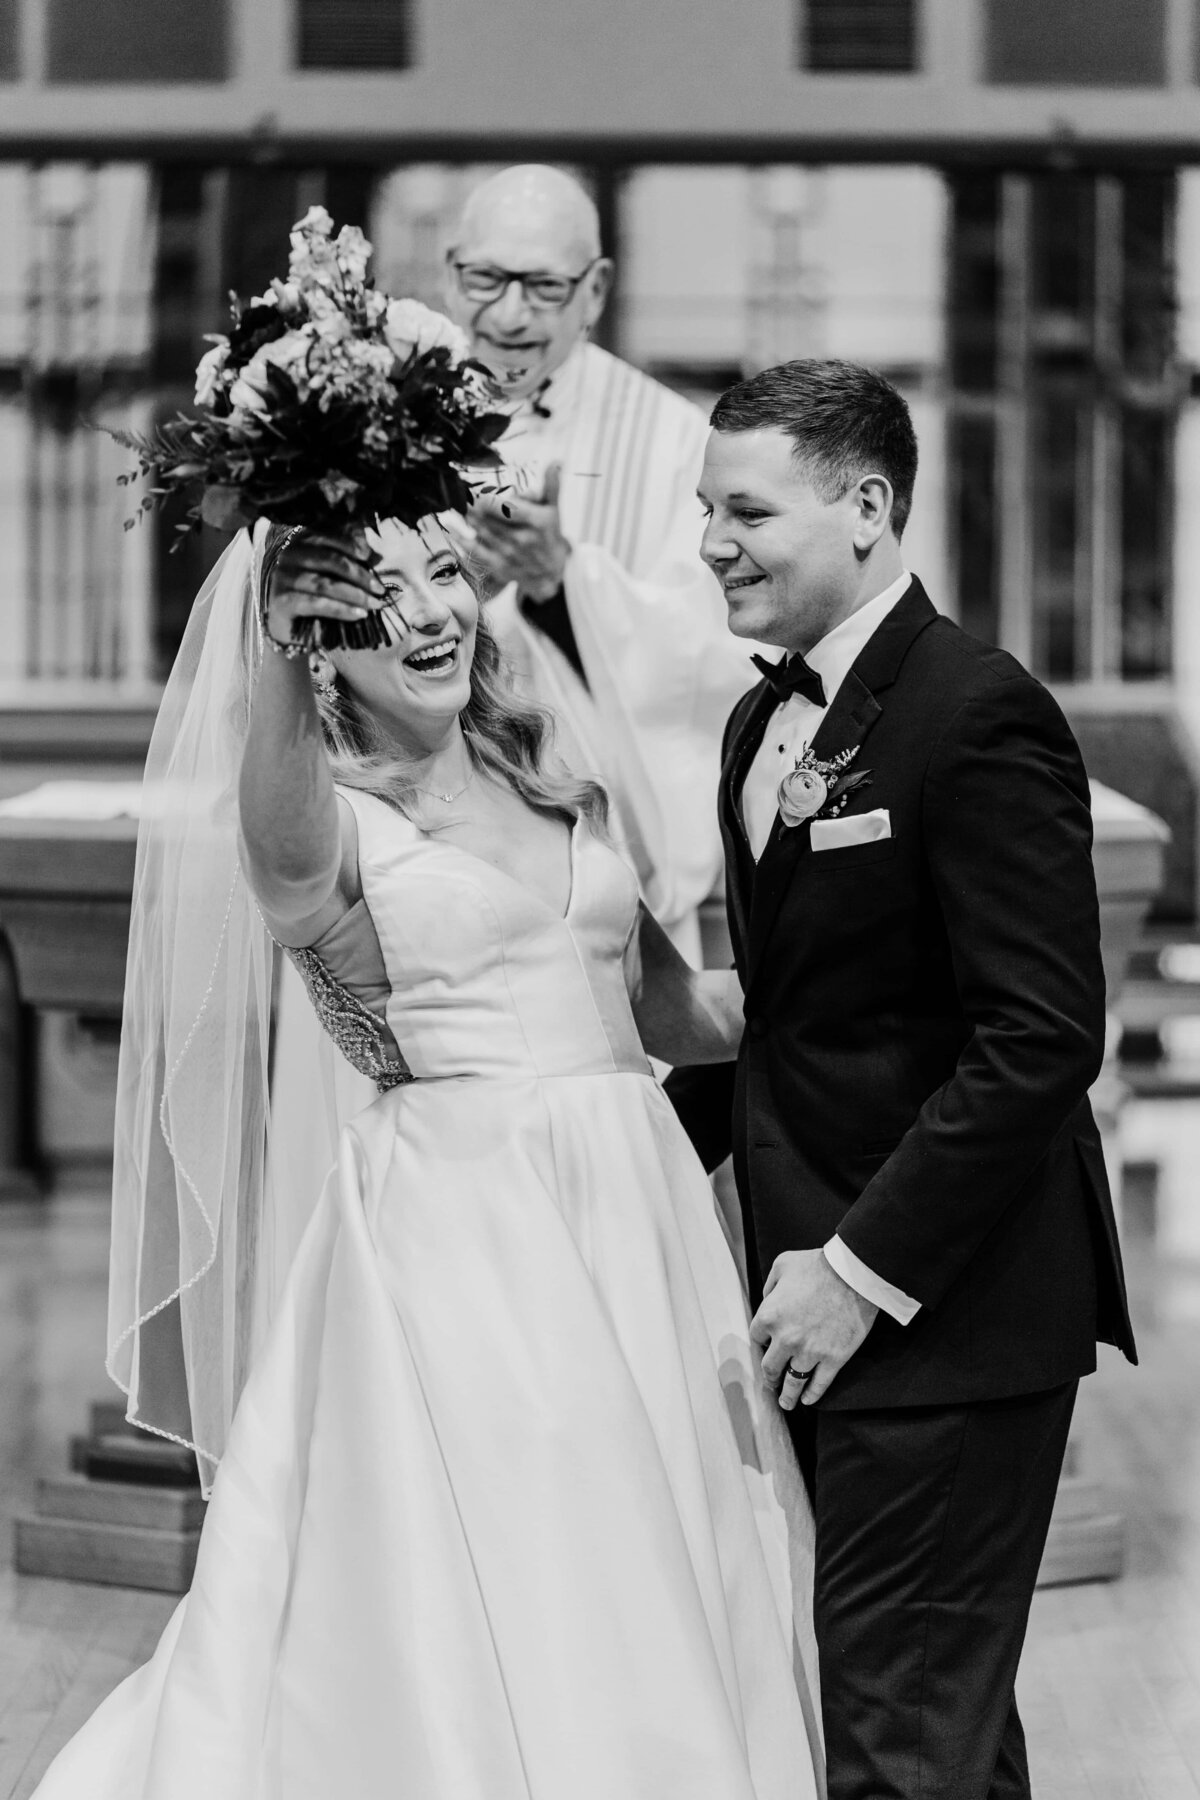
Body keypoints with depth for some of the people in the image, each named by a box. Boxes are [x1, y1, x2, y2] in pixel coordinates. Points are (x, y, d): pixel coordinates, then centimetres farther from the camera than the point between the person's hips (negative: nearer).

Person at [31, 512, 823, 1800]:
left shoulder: (551, 791, 14)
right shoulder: (315, 821, -4)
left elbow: (666, 1008, 22)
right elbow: (277, 805, -29)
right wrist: (281, 647, -45)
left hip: (637, 1219, 6)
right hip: (456, 1243, -6)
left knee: (652, 1630, 8)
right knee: (479, 1637, -4)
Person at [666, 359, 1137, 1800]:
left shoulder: (980, 720, -15)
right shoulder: (765, 721, 13)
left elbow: (1041, 1040, -20)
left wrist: (863, 1271, -20)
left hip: (949, 1313, -9)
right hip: (827, 1297, 9)